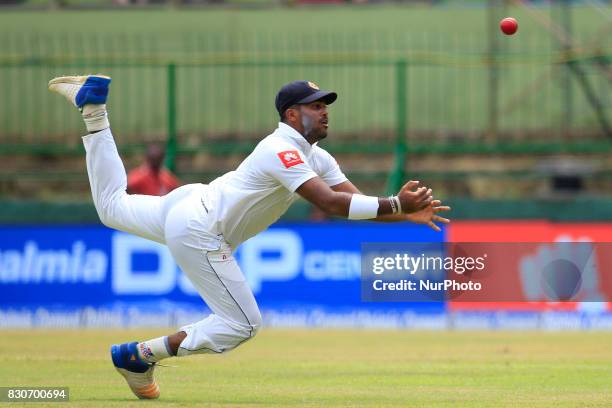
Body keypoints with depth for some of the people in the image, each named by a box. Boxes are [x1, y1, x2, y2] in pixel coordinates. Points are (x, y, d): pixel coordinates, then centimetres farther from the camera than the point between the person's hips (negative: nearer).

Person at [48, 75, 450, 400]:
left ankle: (96, 110, 24)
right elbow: (331, 204, -33)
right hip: (198, 232, -10)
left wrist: (405, 213, -16)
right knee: (243, 324, -9)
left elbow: (356, 201, -2)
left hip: (191, 204, 10)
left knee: (113, 207, 30)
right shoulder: (282, 151, -24)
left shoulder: (317, 158, 6)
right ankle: (139, 356, -5)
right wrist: (396, 204, -36)